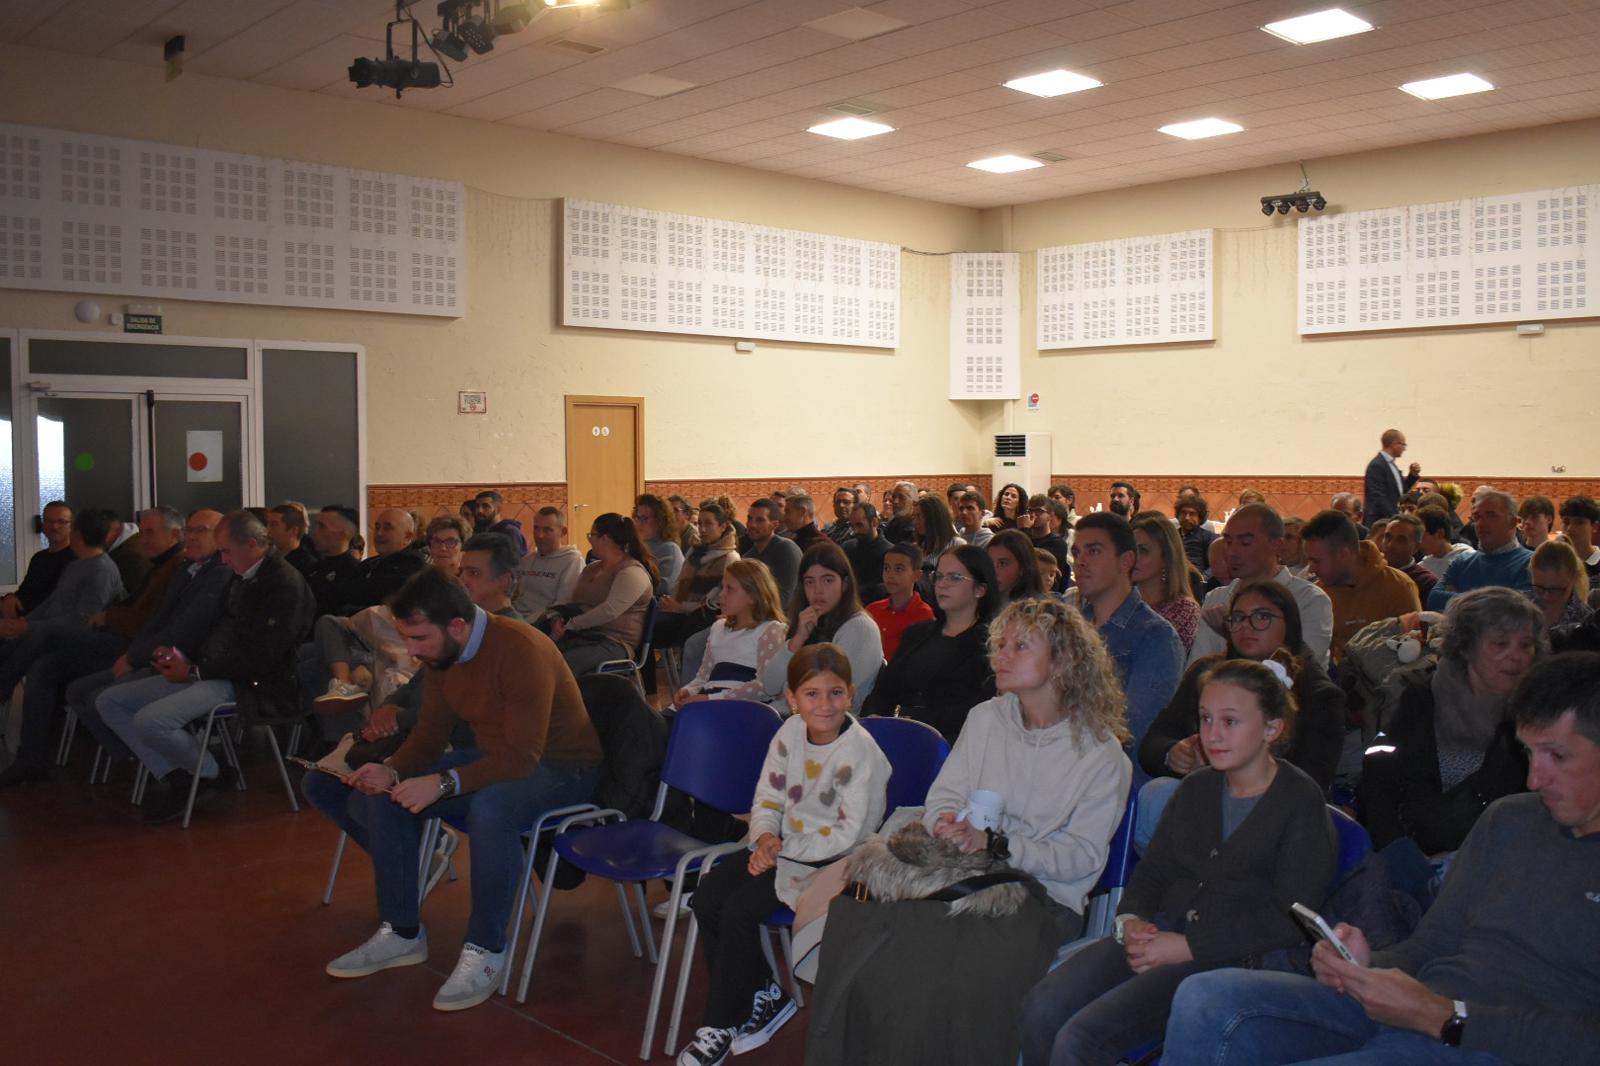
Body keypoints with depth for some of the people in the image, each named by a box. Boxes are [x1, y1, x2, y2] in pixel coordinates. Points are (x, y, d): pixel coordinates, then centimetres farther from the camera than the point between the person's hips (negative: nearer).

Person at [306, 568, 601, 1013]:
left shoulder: (522, 651, -28)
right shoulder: (439, 655, -3)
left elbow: (522, 757, -31)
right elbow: (429, 734, 4)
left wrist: (442, 784, -39)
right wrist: (392, 771, -17)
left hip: (560, 766, -8)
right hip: (492, 757, 8)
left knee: (489, 809, -39)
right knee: (381, 799, -6)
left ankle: (485, 951, -20)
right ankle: (401, 933, 7)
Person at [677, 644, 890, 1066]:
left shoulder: (859, 750, -20)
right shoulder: (790, 732, 0)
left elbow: (852, 833, -22)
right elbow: (767, 799, 8)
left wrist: (784, 851, -18)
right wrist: (765, 837, -13)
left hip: (832, 862, -8)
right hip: (786, 849, 8)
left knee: (738, 910, -19)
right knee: (708, 893, -6)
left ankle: (720, 1025, 0)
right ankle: (764, 996, 8)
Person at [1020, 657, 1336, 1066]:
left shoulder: (1301, 801, -2)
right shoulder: (1196, 788, 17)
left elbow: (1290, 920, -10)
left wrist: (1188, 947, -15)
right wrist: (1130, 919, -3)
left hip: (1233, 957, -6)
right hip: (1161, 932, 6)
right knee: (1042, 1008, -20)